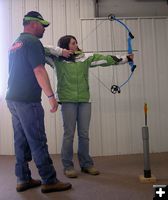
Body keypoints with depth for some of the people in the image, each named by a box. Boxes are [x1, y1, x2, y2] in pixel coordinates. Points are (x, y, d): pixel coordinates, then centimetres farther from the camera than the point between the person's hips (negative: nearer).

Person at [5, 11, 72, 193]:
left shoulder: (16, 43, 20)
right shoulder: (33, 41, -9)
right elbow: (39, 71, -17)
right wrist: (51, 96, -17)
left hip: (13, 98, 9)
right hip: (27, 100, -9)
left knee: (21, 140, 11)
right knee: (37, 141, -5)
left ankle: (23, 179, 19)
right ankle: (49, 181, 4)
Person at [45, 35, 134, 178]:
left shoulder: (86, 58, 11)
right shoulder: (57, 60, 4)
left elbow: (105, 59, 10)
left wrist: (126, 58, 7)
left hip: (84, 101, 3)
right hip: (68, 101, -3)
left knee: (84, 134, 8)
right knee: (69, 134, 0)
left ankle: (86, 164, 22)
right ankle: (68, 166, 14)